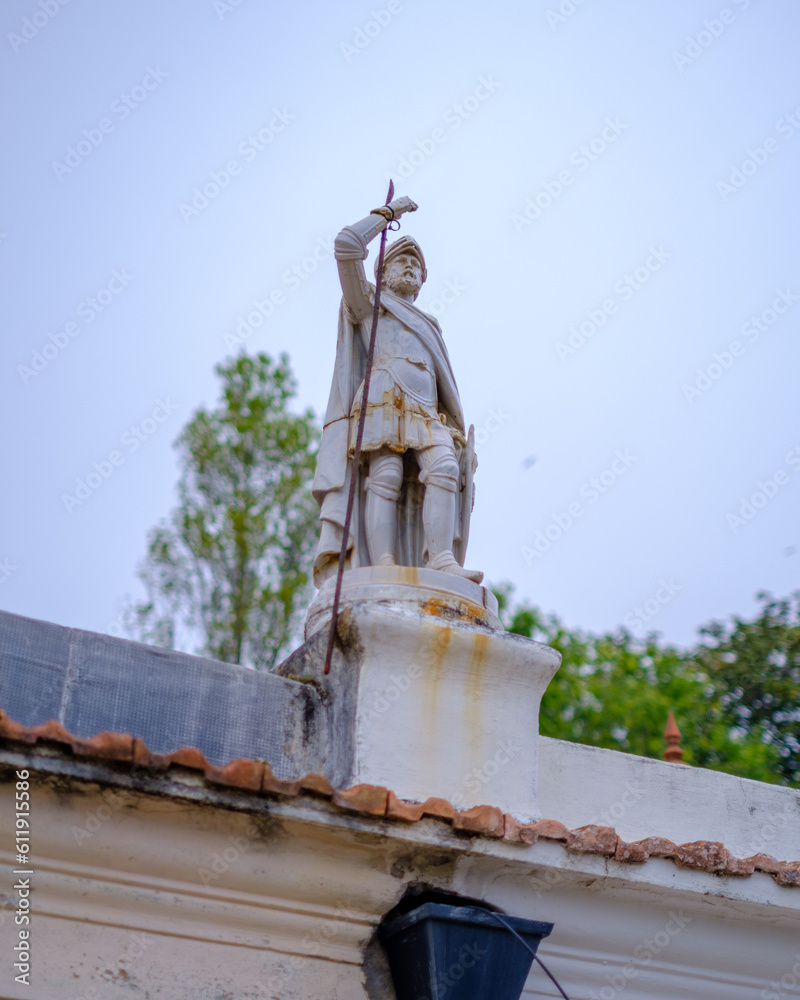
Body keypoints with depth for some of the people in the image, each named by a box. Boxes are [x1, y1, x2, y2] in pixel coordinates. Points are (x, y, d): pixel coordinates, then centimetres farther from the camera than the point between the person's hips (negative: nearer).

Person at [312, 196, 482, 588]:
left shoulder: (429, 327, 39)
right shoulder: (369, 303, 25)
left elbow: (444, 387, 30)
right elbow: (347, 245, 9)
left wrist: (463, 439, 17)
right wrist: (389, 212, 20)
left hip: (427, 416, 4)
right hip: (382, 404, -4)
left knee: (444, 468, -24)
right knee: (386, 475, -26)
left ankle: (442, 559, -38)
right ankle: (383, 567, -40)